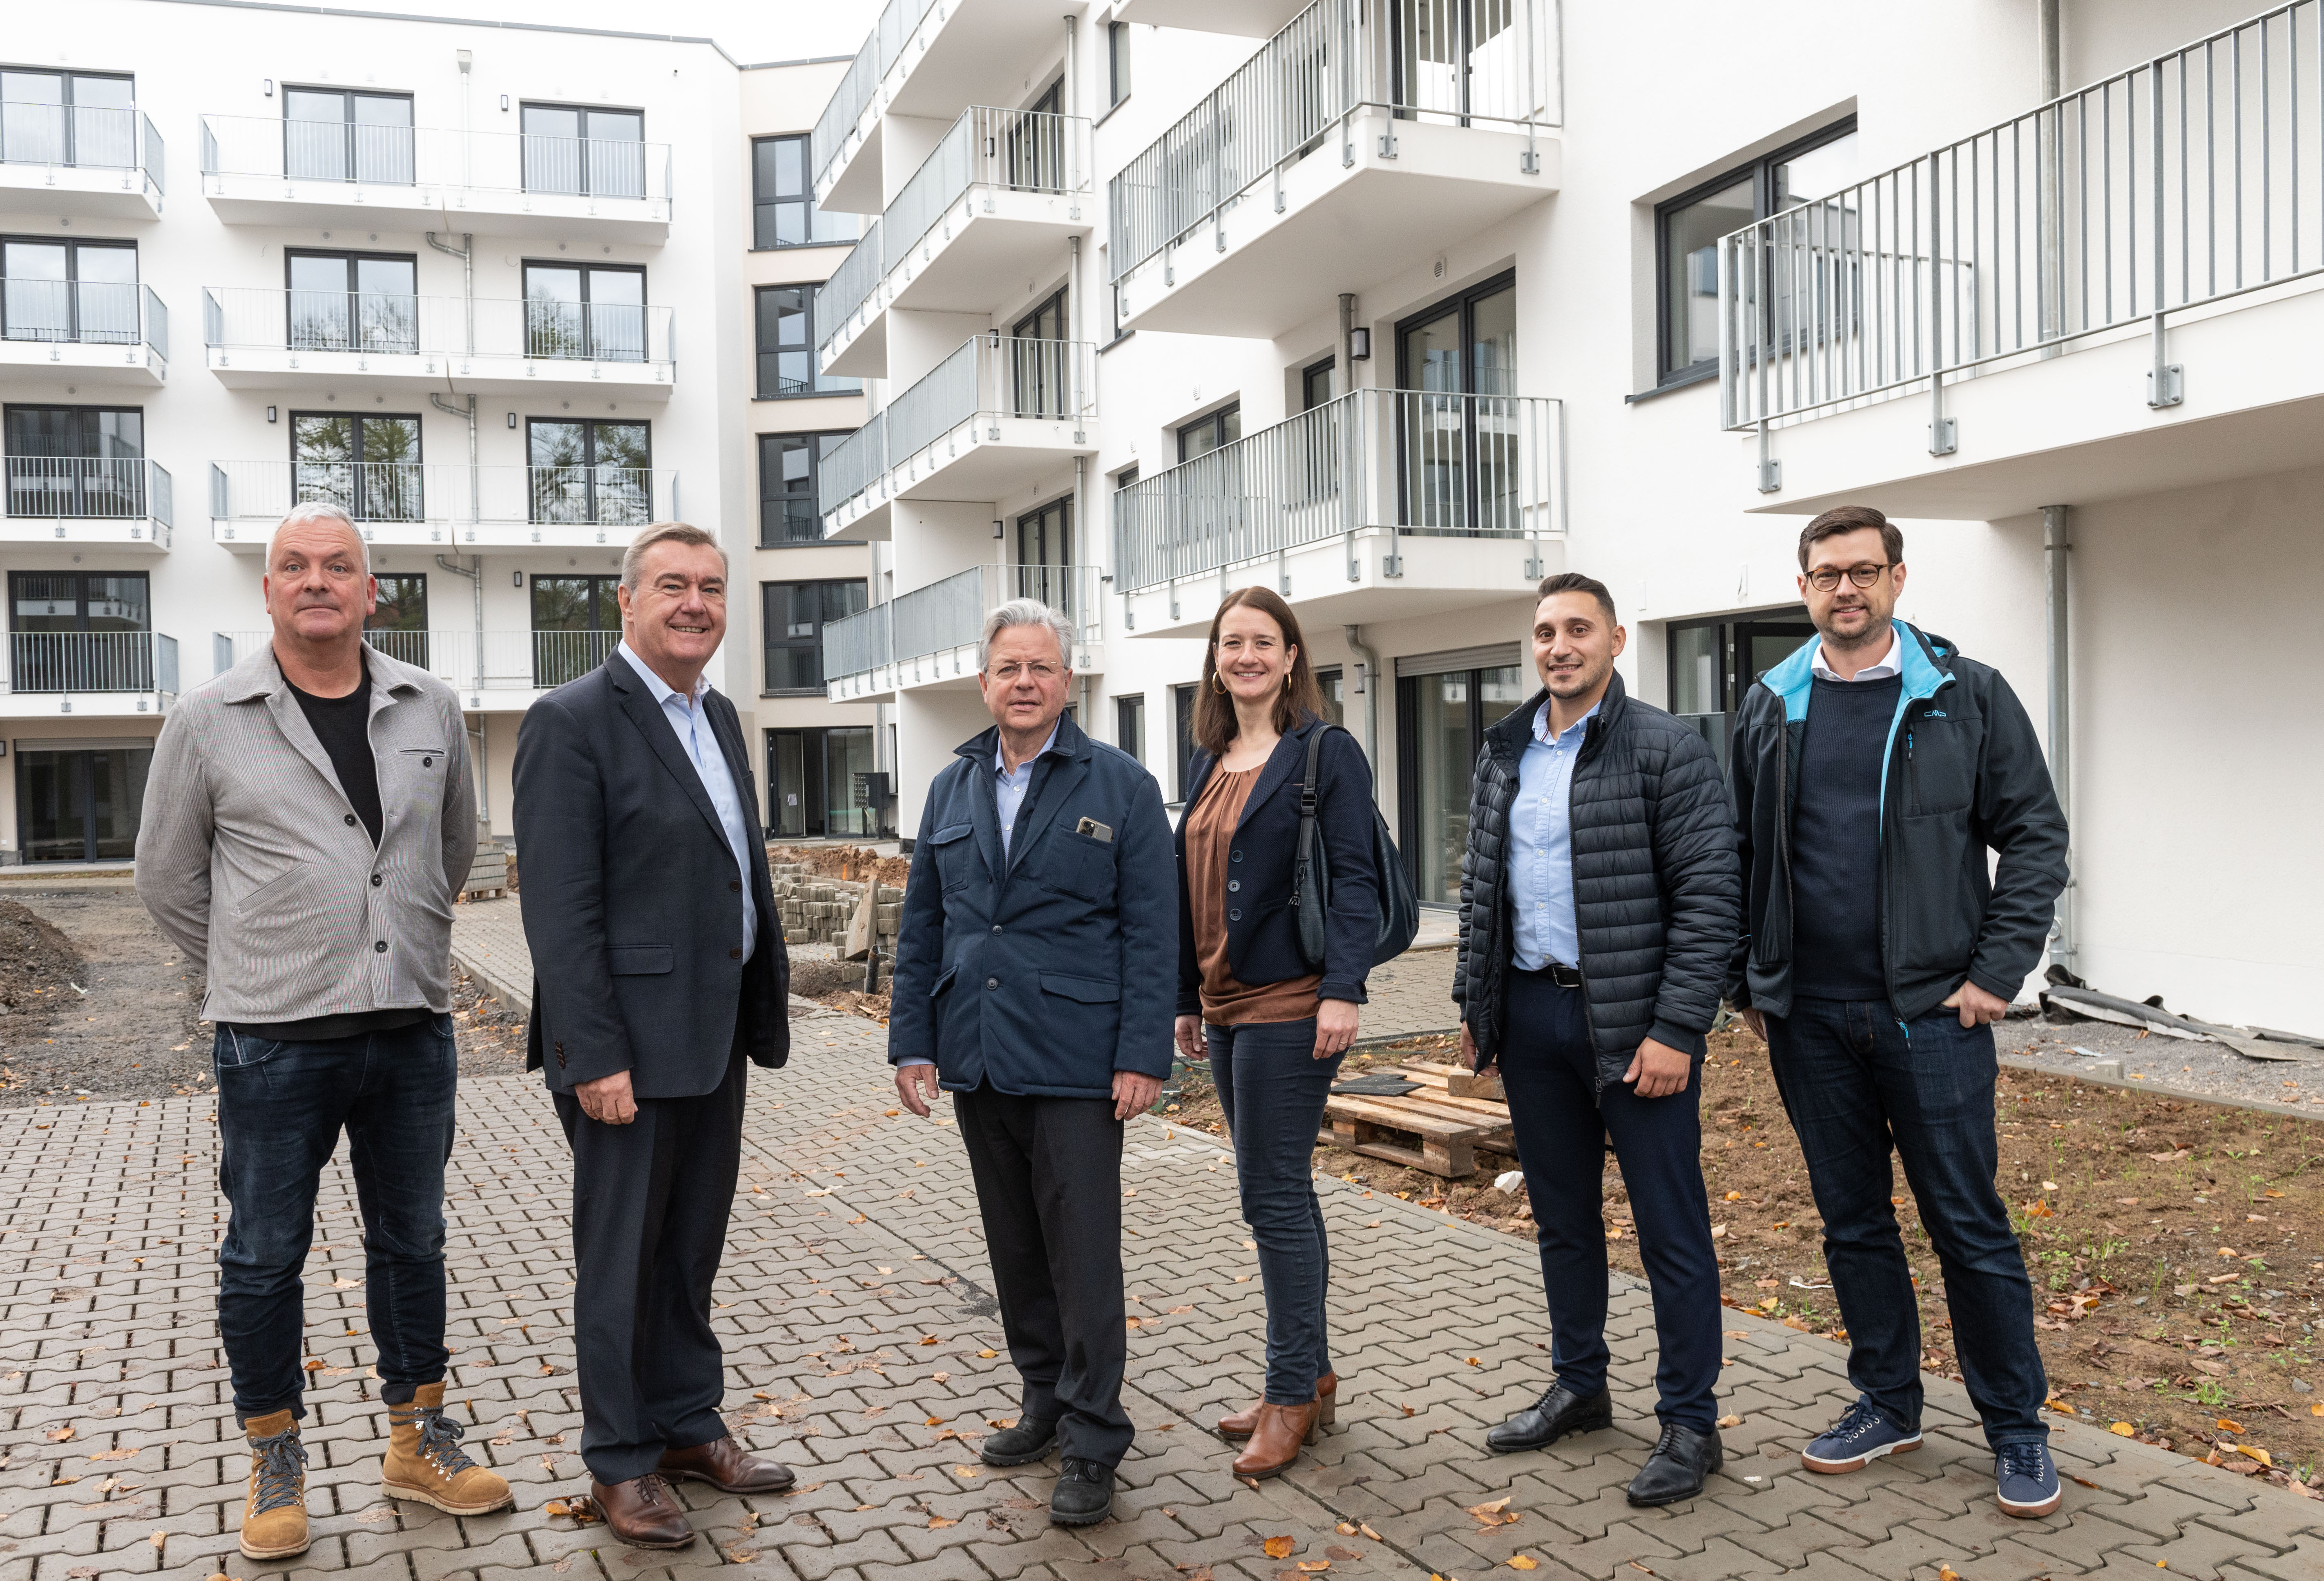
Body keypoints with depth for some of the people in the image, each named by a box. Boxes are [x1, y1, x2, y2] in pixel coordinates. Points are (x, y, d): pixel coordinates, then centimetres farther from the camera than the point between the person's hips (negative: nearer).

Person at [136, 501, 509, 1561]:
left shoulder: (431, 710, 4)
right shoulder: (207, 722, -4)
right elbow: (168, 879, 7)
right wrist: (254, 975, 10)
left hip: (413, 1030, 3)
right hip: (275, 1040, -2)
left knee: (411, 1243, 14)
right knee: (264, 1256, 8)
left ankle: (418, 1445, 29)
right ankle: (275, 1465, 25)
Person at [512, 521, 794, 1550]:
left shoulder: (717, 716, 12)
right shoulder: (573, 721, -12)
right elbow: (561, 910, -17)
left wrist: (764, 1011, 13)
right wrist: (594, 1058, -20)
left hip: (718, 1036, 8)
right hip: (631, 1042, -7)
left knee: (692, 1247, 18)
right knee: (622, 1260, 7)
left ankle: (689, 1427, 33)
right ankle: (620, 1462, 22)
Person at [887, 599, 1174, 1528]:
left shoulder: (1120, 788, -2)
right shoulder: (953, 790, 11)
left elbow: (1151, 933, -6)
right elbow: (921, 928, 13)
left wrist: (1143, 1057, -12)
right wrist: (913, 1042, 7)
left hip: (1074, 1065, -5)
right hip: (978, 1065, 5)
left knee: (1083, 1253, 0)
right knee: (1015, 1250, 14)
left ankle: (1092, 1445, 11)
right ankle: (1045, 1404, 30)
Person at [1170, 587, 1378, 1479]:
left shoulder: (1325, 752, -7)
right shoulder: (1208, 763, 14)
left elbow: (1354, 878, -12)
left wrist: (1342, 990, -20)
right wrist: (1186, 997, 17)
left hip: (1289, 1004, -8)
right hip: (1226, 1005, 8)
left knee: (1273, 1196, -5)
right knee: (1277, 1193, 14)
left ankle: (1293, 1396, 8)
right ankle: (1311, 1375, 25)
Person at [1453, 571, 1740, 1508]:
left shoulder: (1666, 750, -9)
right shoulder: (1504, 755, 11)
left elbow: (1710, 897, -12)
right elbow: (1479, 887, 17)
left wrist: (1676, 1030, -17)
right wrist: (1474, 1005, 12)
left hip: (1633, 1021, -6)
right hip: (1530, 1013, 6)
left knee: (1670, 1228, 2)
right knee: (1561, 1216, 17)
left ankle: (1690, 1424, 15)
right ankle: (1580, 1388, 33)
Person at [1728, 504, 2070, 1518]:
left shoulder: (1968, 696, -1)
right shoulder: (1770, 709, 7)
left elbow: (2035, 836, -2)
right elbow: (1739, 854, 11)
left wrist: (1997, 973, -9)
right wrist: (1747, 980, 7)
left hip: (1932, 1010, -3)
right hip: (1809, 1017, 3)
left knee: (1970, 1225, 4)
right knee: (1852, 1222, 13)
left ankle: (2016, 1427, 20)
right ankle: (1887, 1404, 28)